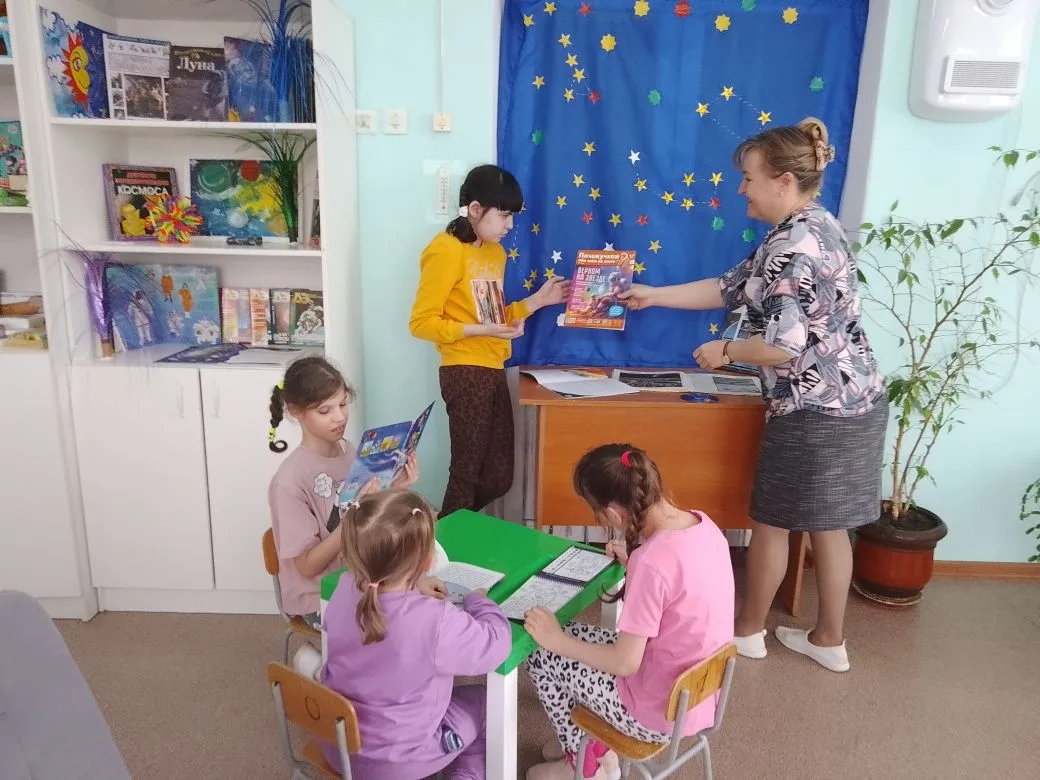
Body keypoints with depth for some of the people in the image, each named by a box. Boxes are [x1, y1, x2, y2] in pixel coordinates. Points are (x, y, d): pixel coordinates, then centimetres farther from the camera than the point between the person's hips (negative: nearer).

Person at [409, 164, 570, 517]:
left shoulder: (495, 252, 15)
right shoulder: (445, 251, -11)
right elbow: (421, 323, -15)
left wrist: (536, 300, 10)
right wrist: (480, 330, -23)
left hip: (493, 371, 8)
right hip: (465, 373, -8)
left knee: (499, 477, 11)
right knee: (466, 474, 0)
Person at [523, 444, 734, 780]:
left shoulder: (651, 563, -32)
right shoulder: (702, 523, -8)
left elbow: (625, 663, -24)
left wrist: (558, 641, -14)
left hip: (661, 714, -8)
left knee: (539, 655, 8)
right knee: (575, 633, 21)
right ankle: (596, 745, 32)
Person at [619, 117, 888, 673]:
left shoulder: (793, 247, -21)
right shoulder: (812, 226, 12)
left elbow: (783, 346, -27)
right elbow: (731, 288, 15)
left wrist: (723, 351, -8)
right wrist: (651, 296, 13)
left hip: (815, 411, -9)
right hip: (848, 401, 9)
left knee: (772, 520, 9)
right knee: (826, 523, 17)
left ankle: (748, 629, 28)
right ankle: (829, 640, 31)